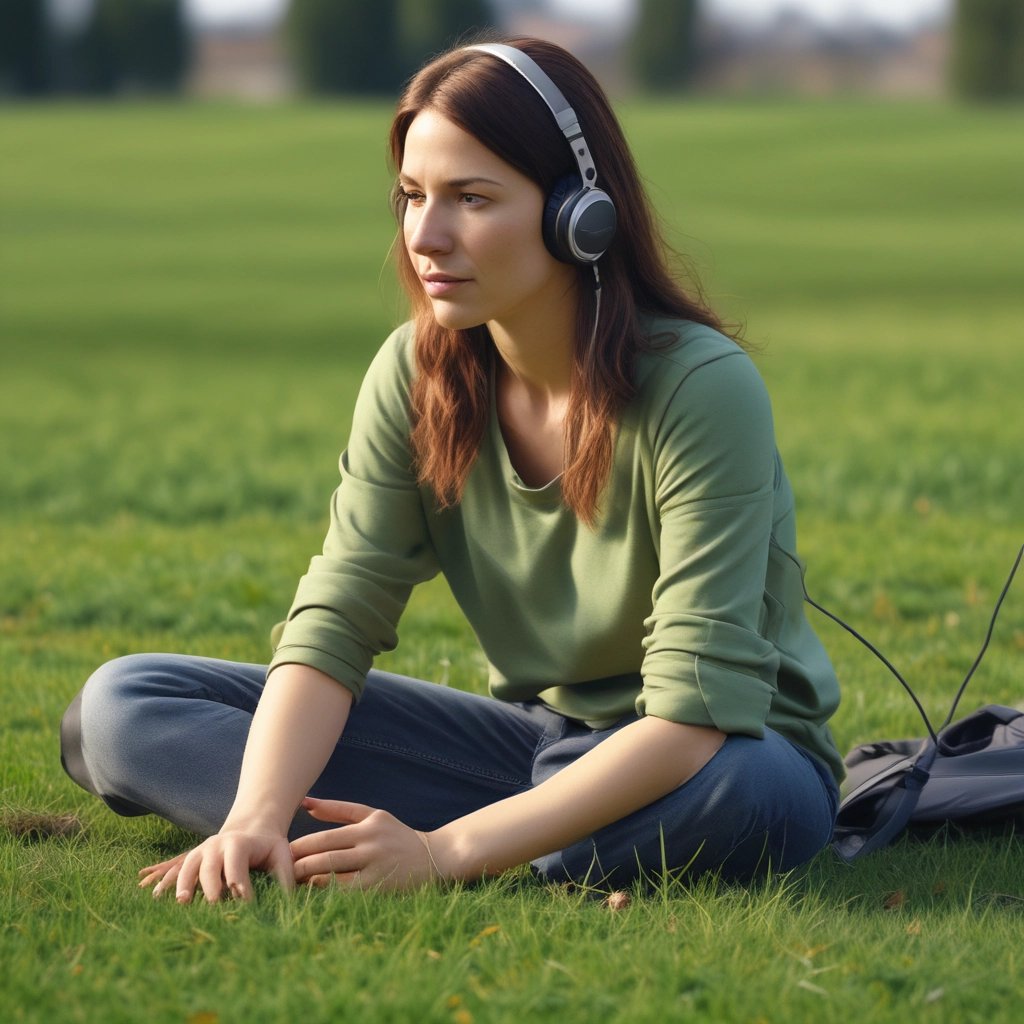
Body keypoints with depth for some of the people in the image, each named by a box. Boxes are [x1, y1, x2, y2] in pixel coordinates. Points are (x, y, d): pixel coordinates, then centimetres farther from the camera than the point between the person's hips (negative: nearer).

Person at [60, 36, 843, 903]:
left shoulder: (699, 387, -24)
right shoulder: (416, 375, -7)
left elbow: (693, 713, -30)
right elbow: (333, 623, -12)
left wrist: (447, 851, -37)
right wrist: (257, 816, -33)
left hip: (720, 754, -4)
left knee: (745, 798, -44)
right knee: (124, 703, -8)